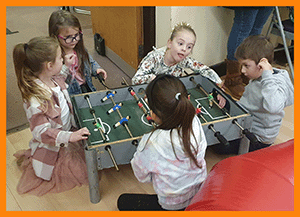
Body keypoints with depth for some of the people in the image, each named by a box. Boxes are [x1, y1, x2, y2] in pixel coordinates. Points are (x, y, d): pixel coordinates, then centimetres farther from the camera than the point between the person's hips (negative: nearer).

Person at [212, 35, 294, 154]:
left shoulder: (279, 83, -29)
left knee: (220, 145, -11)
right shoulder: (257, 77, -1)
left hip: (259, 138, -9)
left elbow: (273, 107, -52)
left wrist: (267, 75, -44)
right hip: (246, 124, 9)